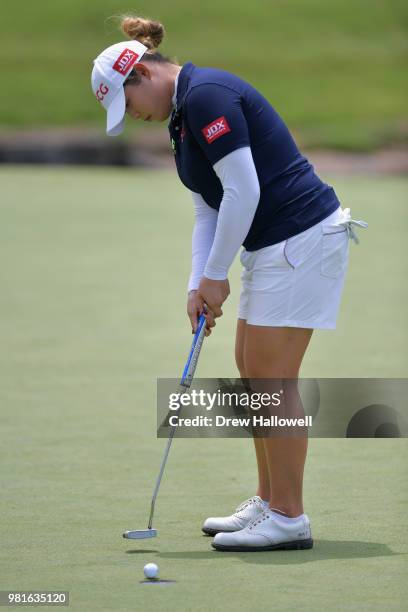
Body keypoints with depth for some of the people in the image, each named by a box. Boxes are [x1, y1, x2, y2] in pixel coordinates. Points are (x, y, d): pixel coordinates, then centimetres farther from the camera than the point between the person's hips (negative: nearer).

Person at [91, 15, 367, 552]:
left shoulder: (206, 95, -17)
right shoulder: (184, 113, 16)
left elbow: (243, 192, -21)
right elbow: (209, 209, 18)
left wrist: (217, 275, -12)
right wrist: (198, 284, 6)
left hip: (302, 236, -11)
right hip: (274, 245, 11)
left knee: (271, 376, -7)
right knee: (252, 369, 14)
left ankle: (288, 519, -2)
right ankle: (268, 503, 22)